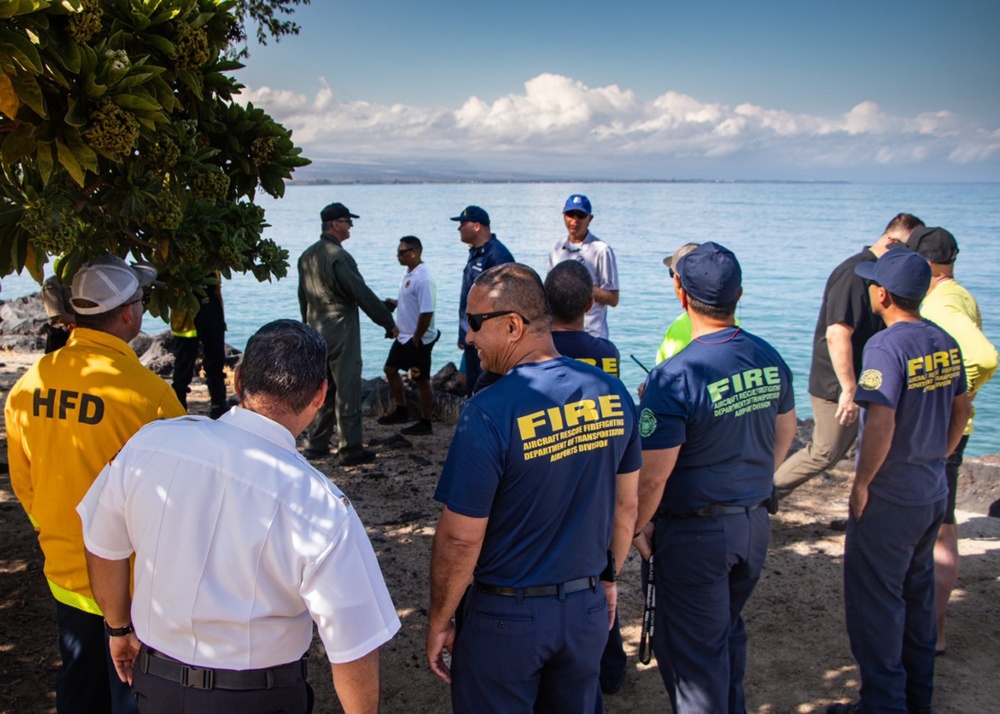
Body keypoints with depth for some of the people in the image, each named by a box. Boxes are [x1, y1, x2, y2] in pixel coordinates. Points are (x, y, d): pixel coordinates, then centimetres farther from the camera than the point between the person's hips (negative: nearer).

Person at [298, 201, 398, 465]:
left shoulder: (307, 256, 10)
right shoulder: (339, 257, -17)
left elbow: (303, 297, 17)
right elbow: (364, 294, -16)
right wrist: (389, 323, -9)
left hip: (316, 333, 8)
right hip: (341, 335, -8)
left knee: (322, 390, 16)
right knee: (347, 391, -3)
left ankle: (315, 445, 21)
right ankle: (351, 450, 1)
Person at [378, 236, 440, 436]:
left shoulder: (423, 279, -23)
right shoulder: (408, 273, 7)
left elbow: (427, 313, -26)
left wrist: (416, 340, -20)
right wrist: (396, 303, 2)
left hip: (418, 340, -10)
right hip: (403, 336, 10)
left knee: (421, 380, 1)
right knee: (390, 370, 18)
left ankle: (425, 423, 14)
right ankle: (401, 411, 33)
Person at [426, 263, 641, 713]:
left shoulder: (489, 412, -24)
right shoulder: (612, 392, -6)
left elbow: (460, 539, -18)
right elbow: (626, 507, 5)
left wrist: (439, 623, -4)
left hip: (507, 614, -5)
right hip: (588, 608, 5)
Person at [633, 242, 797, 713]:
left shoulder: (673, 378, -24)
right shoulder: (770, 360, -2)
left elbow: (651, 477, -22)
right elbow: (785, 434, 12)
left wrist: (638, 528, -5)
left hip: (696, 532, -7)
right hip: (754, 523, 7)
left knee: (692, 651, 9)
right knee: (729, 632, 26)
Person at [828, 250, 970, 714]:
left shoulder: (886, 346, -22)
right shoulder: (945, 343, 3)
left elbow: (881, 424, -29)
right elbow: (961, 410, 13)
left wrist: (861, 483, -18)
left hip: (889, 500, -8)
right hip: (934, 493, 9)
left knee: (873, 601, 4)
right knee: (917, 593, 21)